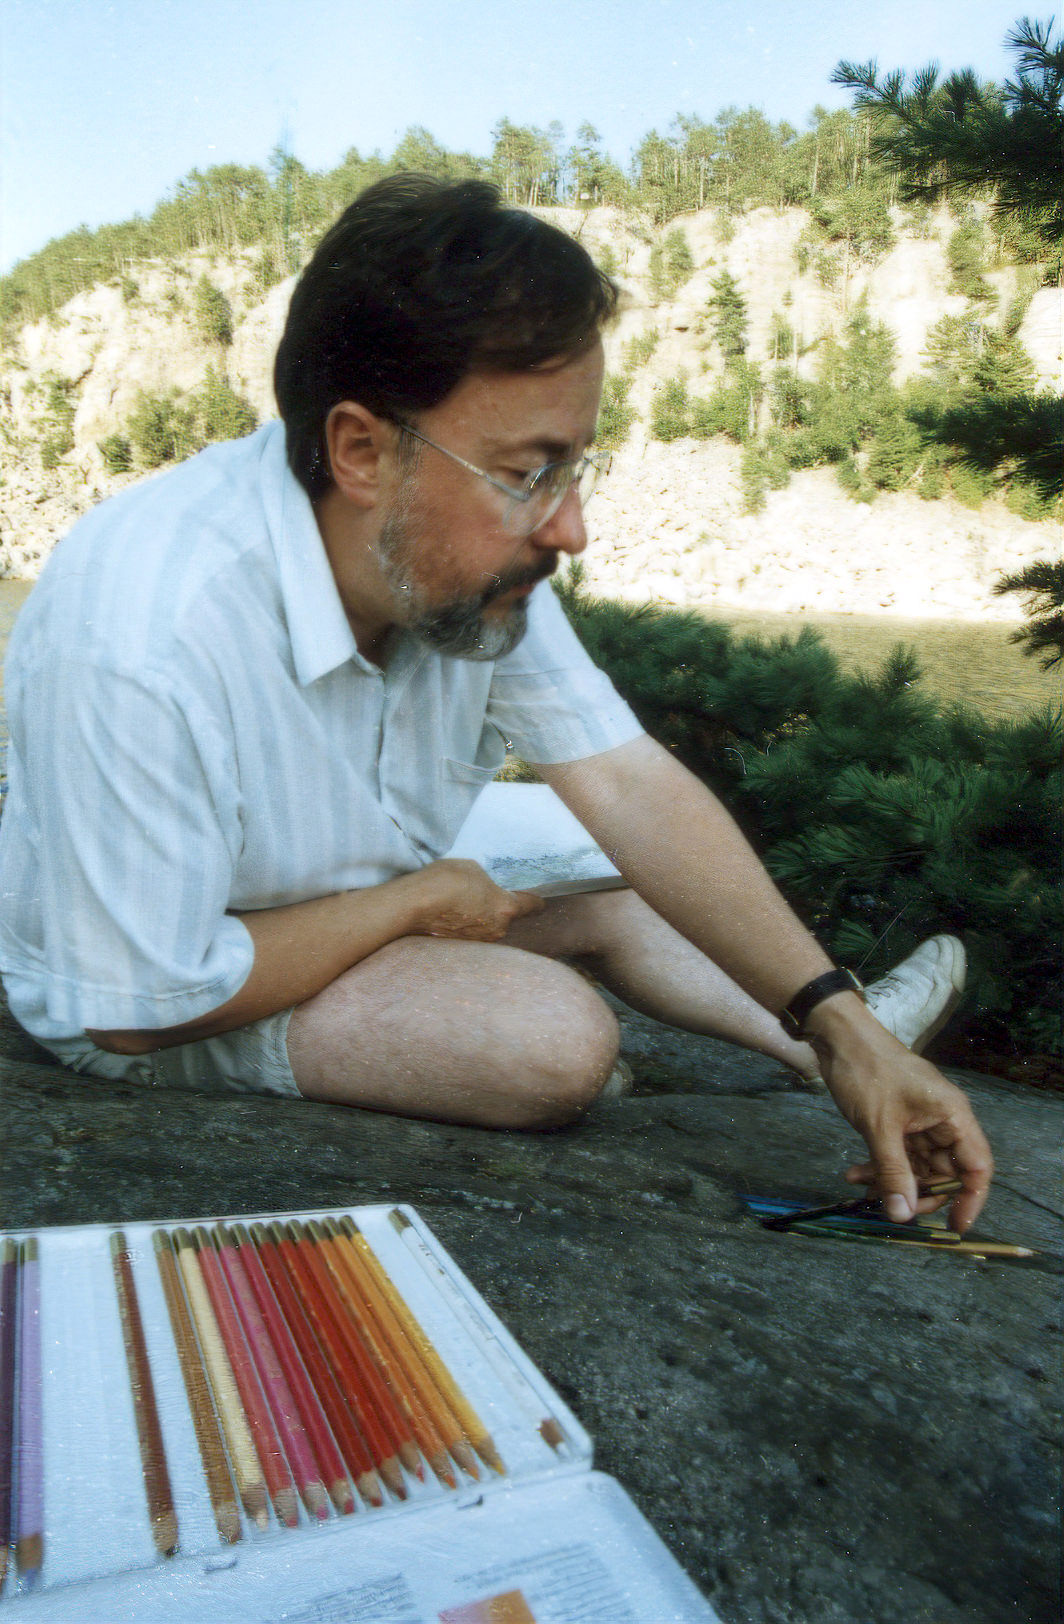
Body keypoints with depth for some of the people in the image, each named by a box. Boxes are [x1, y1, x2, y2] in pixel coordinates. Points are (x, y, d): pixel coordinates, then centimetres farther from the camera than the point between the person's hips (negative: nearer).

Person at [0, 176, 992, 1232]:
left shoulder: (473, 548, -15)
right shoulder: (144, 643, -37)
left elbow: (628, 786, -18)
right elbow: (142, 1006, -28)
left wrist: (842, 1025, -22)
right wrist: (415, 901, -20)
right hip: (135, 995, -6)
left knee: (616, 897, 6)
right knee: (558, 1035, -24)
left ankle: (822, 1045, 29)